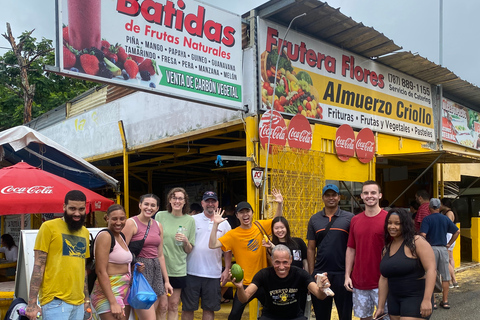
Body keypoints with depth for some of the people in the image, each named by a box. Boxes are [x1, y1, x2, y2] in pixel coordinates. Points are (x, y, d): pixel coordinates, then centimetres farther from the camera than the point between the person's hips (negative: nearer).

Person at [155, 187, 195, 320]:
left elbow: (189, 250, 7)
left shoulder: (190, 220, 3)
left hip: (179, 269, 1)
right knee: (162, 306, -1)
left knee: (174, 306, 9)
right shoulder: (160, 216, 0)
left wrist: (186, 241, -13)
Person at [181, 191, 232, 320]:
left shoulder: (224, 224, 8)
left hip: (213, 274, 2)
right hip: (192, 272, -1)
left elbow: (228, 249, 9)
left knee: (209, 309, 11)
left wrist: (227, 270, 4)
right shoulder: (192, 220, 2)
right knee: (188, 307, 7)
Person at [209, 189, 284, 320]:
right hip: (245, 283, -3)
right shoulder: (233, 234, -10)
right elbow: (212, 245, -18)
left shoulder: (260, 226, -1)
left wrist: (280, 204, 0)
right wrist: (215, 224, -26)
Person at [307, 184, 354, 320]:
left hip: (342, 274, -2)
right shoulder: (314, 219, 6)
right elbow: (311, 249, 7)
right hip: (320, 274, 2)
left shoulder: (349, 218, 0)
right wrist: (311, 274, 3)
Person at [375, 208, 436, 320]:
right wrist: (380, 307, 12)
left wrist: (427, 300, -22)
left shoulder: (417, 242, -10)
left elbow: (431, 270, -16)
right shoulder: (387, 248, 10)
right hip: (394, 300, 7)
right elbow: (384, 278, 12)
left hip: (416, 297, -6)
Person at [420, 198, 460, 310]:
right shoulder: (445, 219, 6)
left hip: (431, 248, -3)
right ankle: (445, 301, 16)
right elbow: (457, 231, 6)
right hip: (443, 248, 3)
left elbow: (423, 234, -19)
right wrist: (449, 244, 9)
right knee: (445, 276, 11)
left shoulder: (427, 219, -7)